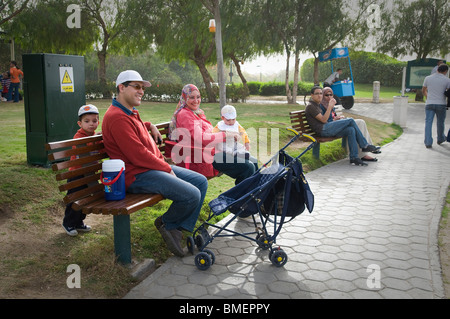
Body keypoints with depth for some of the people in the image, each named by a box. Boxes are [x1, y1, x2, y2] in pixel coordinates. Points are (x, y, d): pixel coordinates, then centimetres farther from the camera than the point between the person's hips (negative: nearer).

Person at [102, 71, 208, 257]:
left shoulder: (131, 113, 16)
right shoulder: (117, 117, -17)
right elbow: (138, 155, -22)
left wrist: (150, 126, 22)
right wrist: (167, 169, -12)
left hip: (155, 166, 11)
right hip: (138, 175, -11)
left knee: (201, 181, 8)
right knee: (191, 195, -24)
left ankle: (179, 230, 3)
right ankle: (166, 223, 6)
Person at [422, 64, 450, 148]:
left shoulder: (428, 78, 3)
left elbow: (423, 91, 16)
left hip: (429, 104, 1)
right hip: (441, 104, -1)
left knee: (428, 123, 2)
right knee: (440, 123, 17)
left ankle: (428, 142, -6)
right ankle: (440, 139, 35)